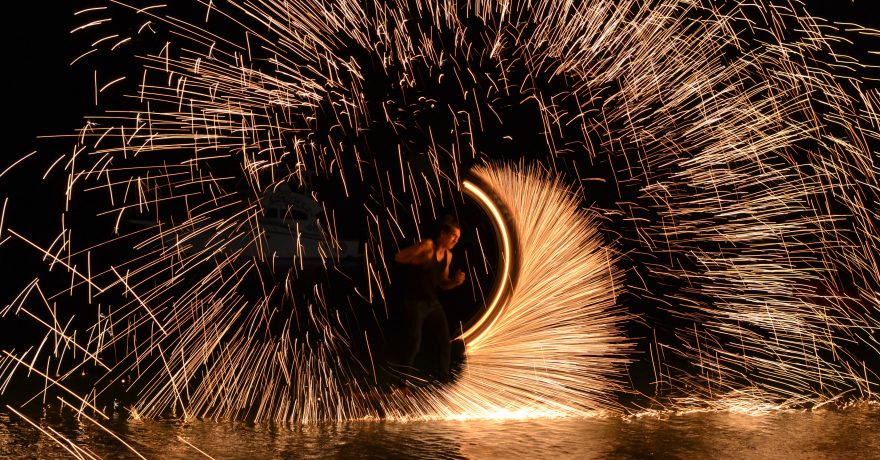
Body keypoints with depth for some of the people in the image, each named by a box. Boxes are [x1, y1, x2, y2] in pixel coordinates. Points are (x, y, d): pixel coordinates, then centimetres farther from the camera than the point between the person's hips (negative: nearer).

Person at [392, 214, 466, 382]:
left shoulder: (448, 255, 7)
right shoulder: (428, 246, -16)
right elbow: (398, 258, -21)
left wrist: (455, 281, -3)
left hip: (433, 304, 8)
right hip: (415, 303, -7)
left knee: (445, 344, 9)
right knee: (412, 346, -2)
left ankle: (443, 381, 23)